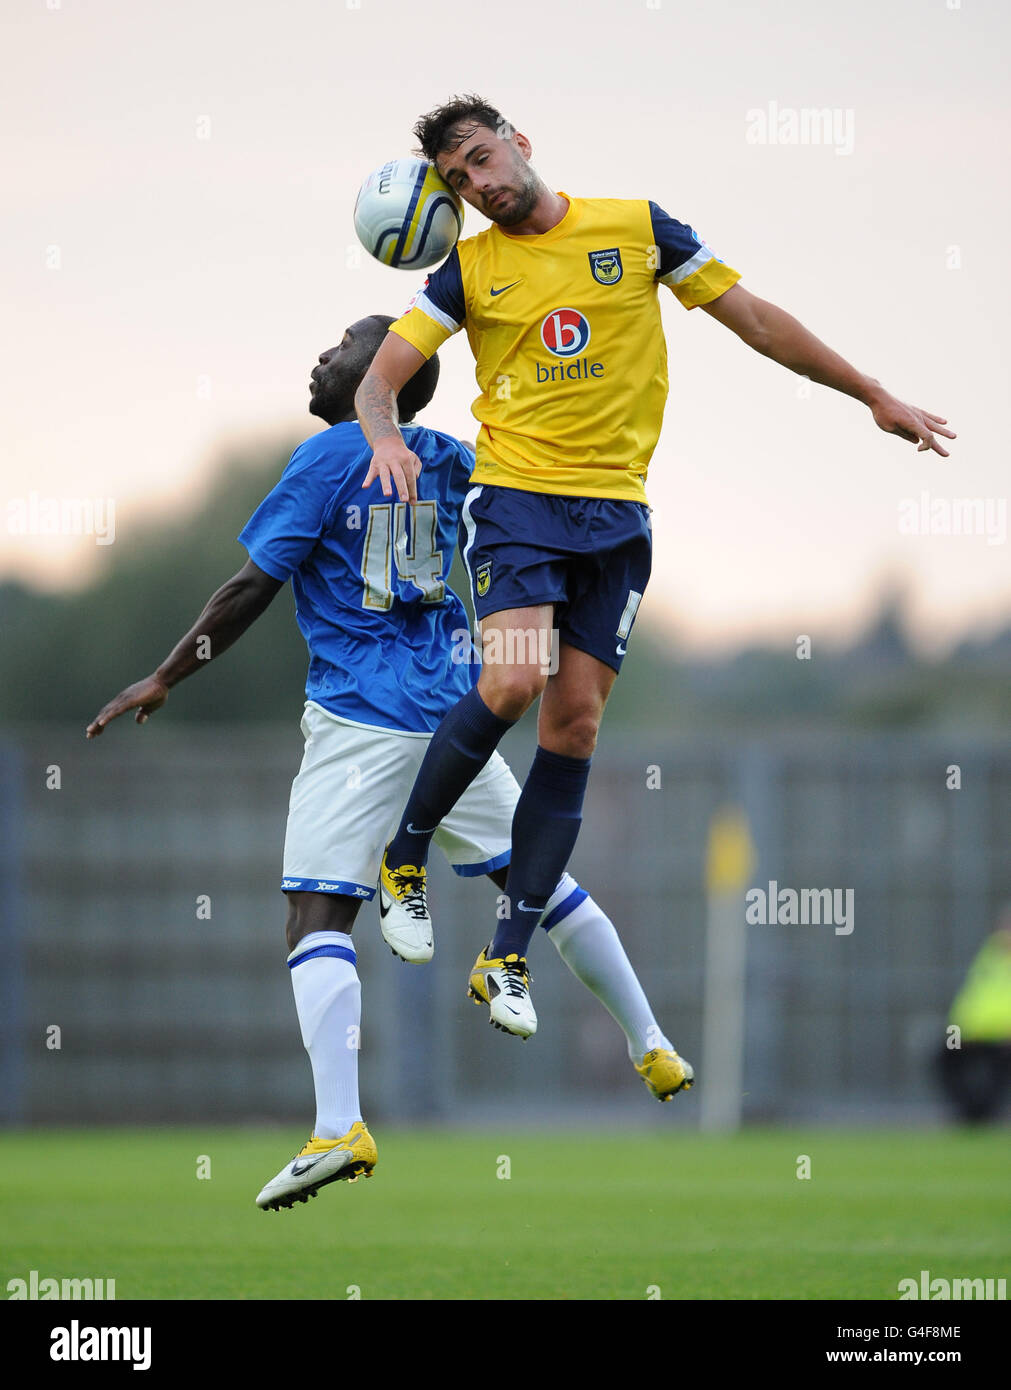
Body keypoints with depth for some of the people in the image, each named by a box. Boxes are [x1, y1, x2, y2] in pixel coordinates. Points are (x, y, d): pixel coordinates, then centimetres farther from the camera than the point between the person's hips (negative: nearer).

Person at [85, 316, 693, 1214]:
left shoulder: (329, 458, -7)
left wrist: (165, 680, -5)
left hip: (360, 718, -6)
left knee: (318, 916, -10)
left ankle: (339, 1129, -27)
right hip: (452, 706, 6)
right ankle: (653, 1052, 25)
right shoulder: (449, 460, 10)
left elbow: (255, 586, -10)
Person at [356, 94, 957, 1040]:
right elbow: (380, 376, 1)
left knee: (575, 724, -2)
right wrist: (384, 436, -23)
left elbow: (755, 320, 11)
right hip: (514, 500, -2)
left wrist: (872, 396, 14)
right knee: (512, 683, -24)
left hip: (616, 515, 2)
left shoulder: (635, 227, 5)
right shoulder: (469, 269, 5)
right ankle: (404, 855, -2)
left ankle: (508, 957, 1)